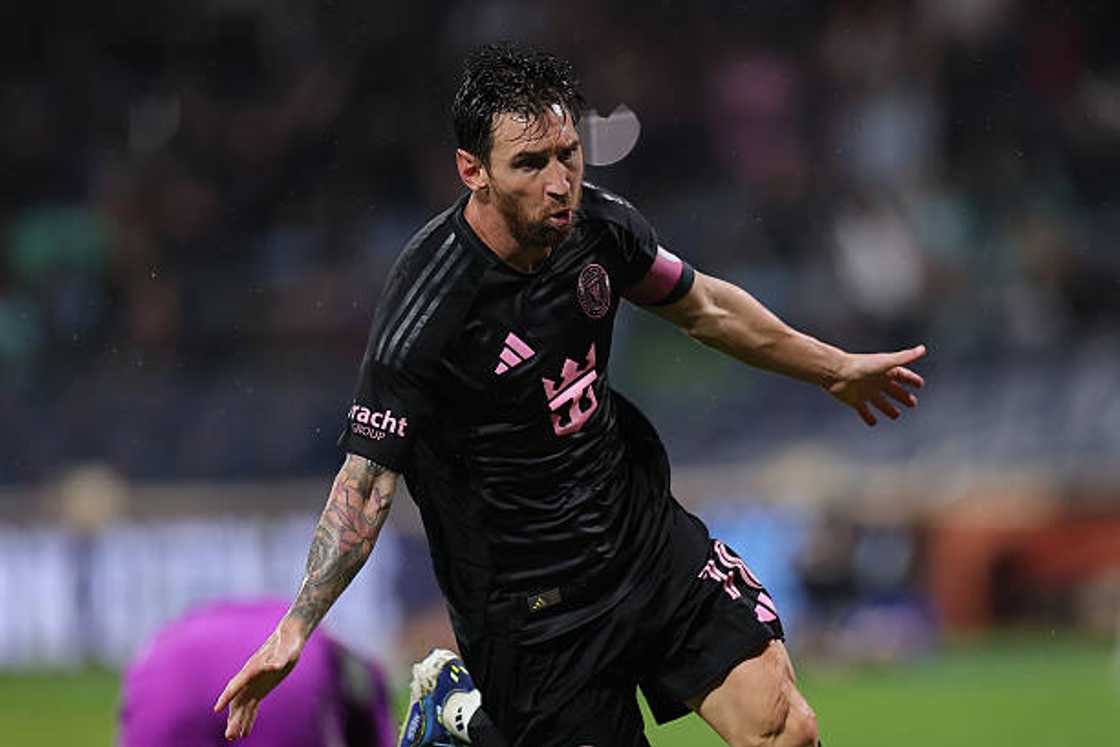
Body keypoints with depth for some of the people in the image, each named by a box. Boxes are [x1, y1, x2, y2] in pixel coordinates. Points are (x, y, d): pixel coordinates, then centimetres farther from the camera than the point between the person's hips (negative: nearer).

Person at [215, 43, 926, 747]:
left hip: (644, 529, 5)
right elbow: (367, 480, -21)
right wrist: (294, 630, -30)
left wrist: (836, 368, 27)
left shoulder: (600, 224, -6)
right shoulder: (425, 309, -24)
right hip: (529, 602, -5)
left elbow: (703, 308, 15)